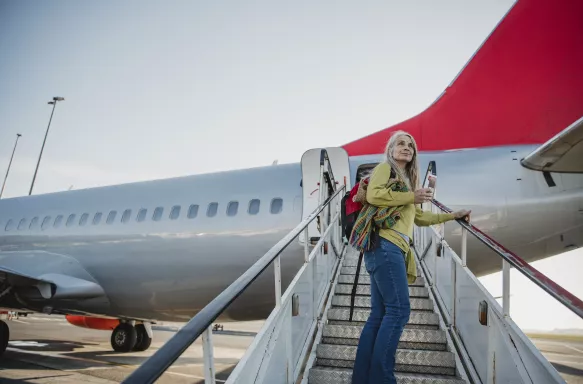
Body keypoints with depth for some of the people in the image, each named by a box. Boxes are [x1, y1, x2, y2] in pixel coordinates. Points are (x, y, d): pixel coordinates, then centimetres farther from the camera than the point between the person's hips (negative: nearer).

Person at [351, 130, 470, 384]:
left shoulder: (407, 180, 29)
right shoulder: (384, 168, 4)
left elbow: (419, 217, 33)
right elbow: (373, 195, -16)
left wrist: (453, 215, 35)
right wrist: (412, 197, -9)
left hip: (393, 249, 9)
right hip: (385, 245, -9)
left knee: (380, 314, 4)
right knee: (399, 309, -13)